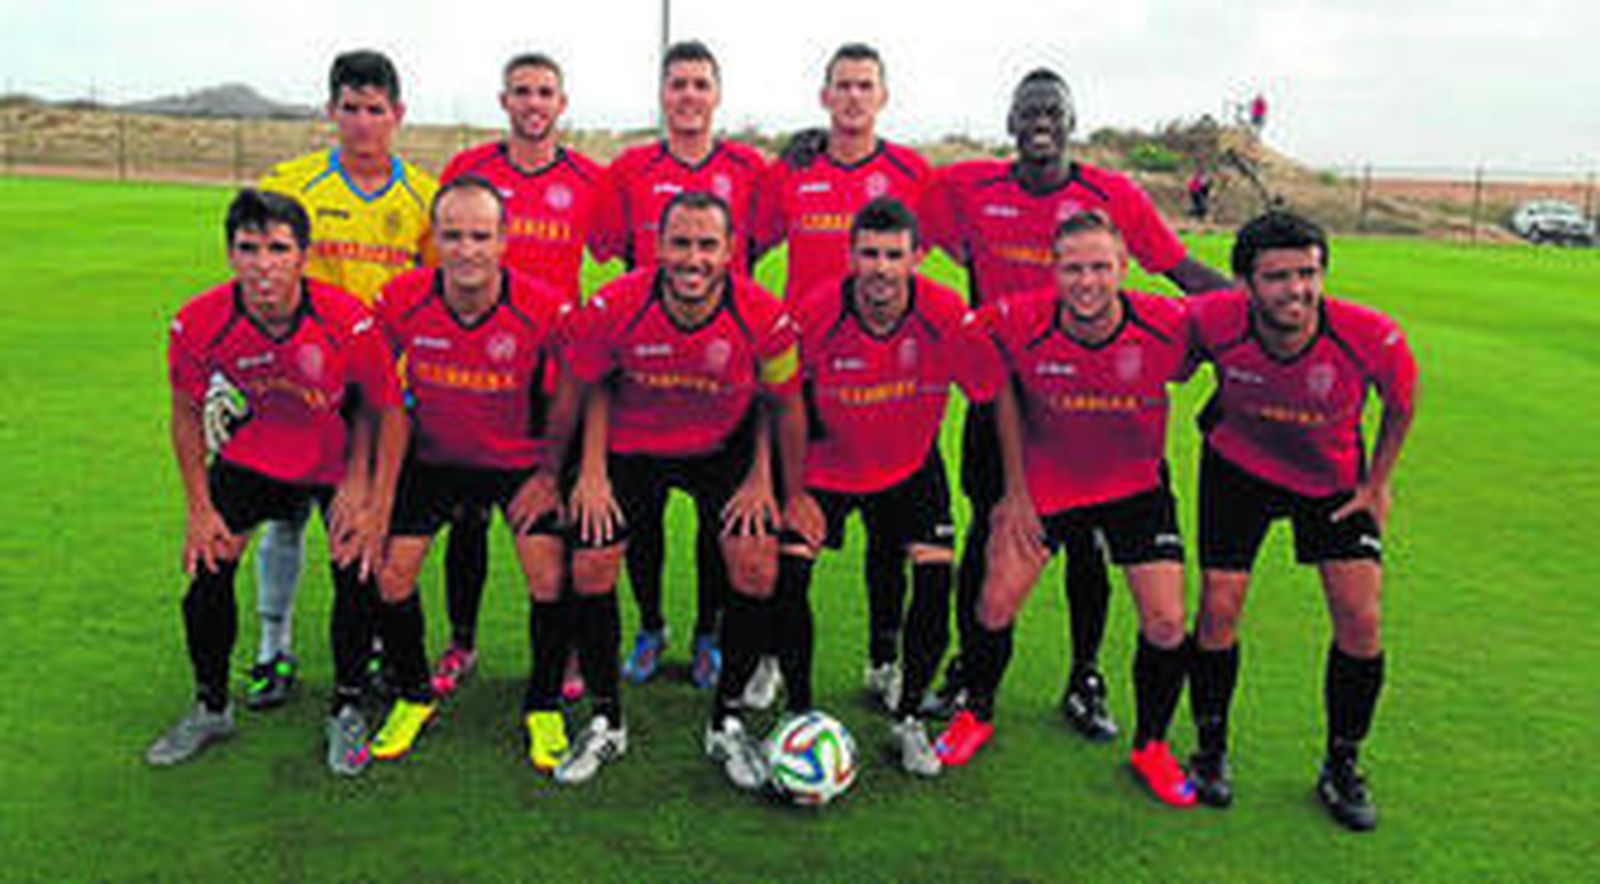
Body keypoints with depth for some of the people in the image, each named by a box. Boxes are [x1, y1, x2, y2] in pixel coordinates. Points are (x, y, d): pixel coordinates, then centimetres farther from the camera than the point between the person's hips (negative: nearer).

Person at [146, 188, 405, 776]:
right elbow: (186, 412, -4)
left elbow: (389, 411, -15)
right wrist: (199, 509, -3)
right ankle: (211, 707, 25)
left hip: (340, 463, -2)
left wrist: (377, 507, -15)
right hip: (251, 457, 2)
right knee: (208, 569, 0)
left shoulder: (348, 322, -30)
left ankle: (346, 712, 15)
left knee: (357, 573, -9)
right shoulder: (198, 324, -23)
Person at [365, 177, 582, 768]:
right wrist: (384, 474, 0)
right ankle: (413, 696, 22)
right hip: (433, 458, 2)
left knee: (549, 579, -14)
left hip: (521, 461, -2)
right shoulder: (402, 301, -17)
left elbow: (566, 393, -6)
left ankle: (543, 706, 12)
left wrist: (548, 473, -5)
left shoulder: (543, 309, -23)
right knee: (389, 574, -6)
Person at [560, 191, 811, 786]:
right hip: (632, 447, 1)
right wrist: (592, 469, -9)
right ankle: (606, 723, 15)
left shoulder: (765, 318, -24)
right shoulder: (614, 307, -23)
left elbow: (785, 406, -7)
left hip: (726, 448, 0)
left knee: (757, 567, -12)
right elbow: (592, 386, -3)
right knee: (590, 568, -6)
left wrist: (791, 493, -1)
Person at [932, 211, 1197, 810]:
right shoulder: (1020, 324, -22)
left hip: (1136, 486, 0)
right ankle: (977, 714, 26)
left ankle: (1151, 746, 22)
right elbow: (1004, 387, -3)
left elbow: (1184, 367, 0)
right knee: (996, 608, -3)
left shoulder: (1168, 327, -23)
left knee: (1167, 625, -5)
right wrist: (1015, 488, -3)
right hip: (1045, 481, 0)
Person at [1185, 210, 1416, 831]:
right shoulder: (1214, 322, -28)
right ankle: (1211, 750, 20)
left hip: (1335, 480, 1)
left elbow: (1401, 405, -6)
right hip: (1237, 466, 0)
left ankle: (1342, 768, 18)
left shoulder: (1372, 337, -28)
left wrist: (1377, 483, -1)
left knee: (1361, 621, -4)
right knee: (1219, 610, -5)